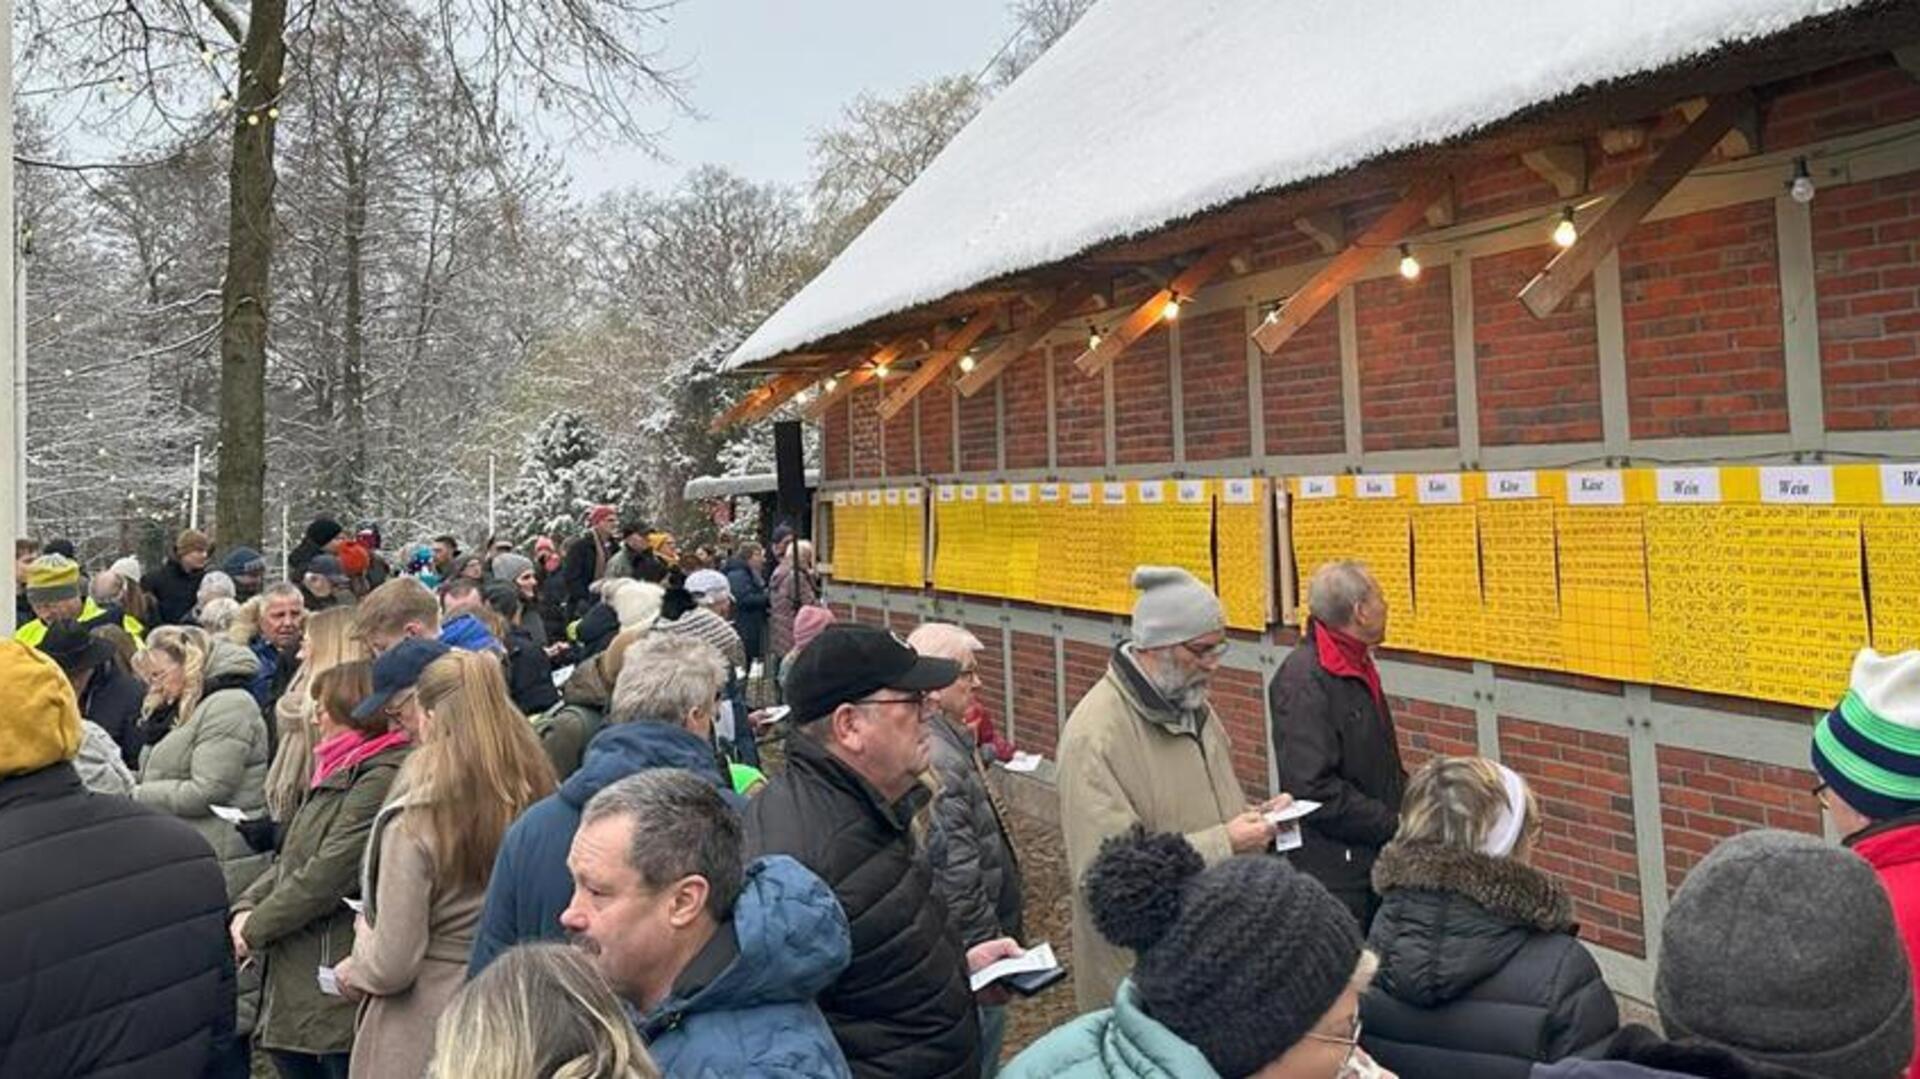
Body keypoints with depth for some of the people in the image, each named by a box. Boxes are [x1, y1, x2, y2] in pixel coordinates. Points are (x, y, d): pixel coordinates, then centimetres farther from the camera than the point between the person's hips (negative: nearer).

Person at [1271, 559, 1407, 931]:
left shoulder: (1357, 667, 12)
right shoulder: (1303, 680, -20)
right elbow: (1313, 788, -25)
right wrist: (1394, 825, -18)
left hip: (1376, 861, 9)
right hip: (1333, 874, -9)